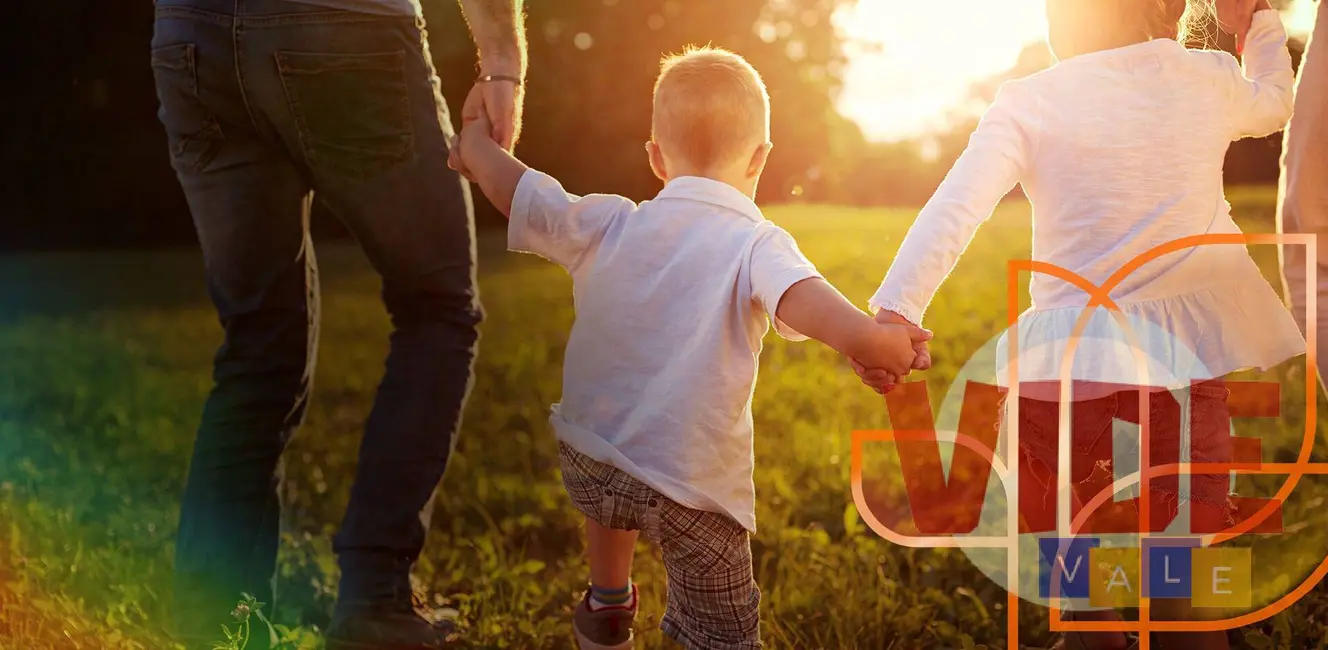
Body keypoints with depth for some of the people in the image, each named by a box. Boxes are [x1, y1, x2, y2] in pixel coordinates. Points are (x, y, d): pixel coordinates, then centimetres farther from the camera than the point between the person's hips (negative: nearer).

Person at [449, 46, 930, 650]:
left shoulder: (609, 226, 4)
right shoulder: (755, 244, -10)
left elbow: (518, 193, 14)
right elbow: (797, 294, -31)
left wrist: (474, 143, 33)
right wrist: (860, 333, -48)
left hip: (585, 462, 6)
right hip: (690, 485, -5)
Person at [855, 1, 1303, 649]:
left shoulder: (1029, 101, -1)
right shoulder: (1209, 80, 6)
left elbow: (956, 207, -15)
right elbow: (1273, 102, 30)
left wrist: (896, 306, -22)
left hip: (1062, 361, -1)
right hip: (1181, 361, 1)